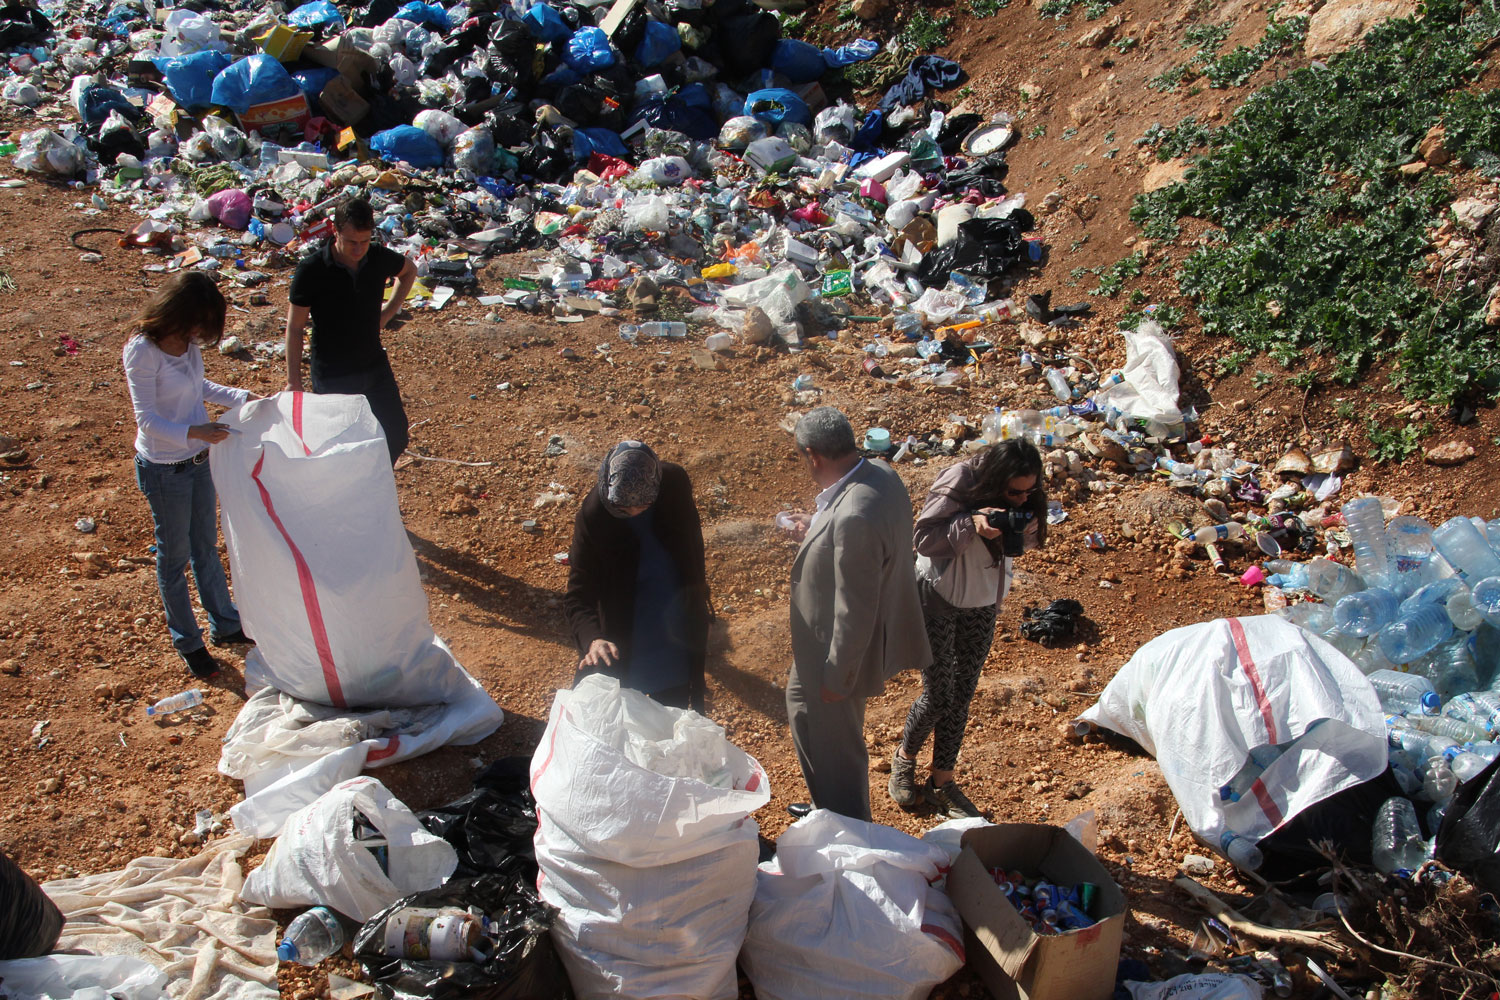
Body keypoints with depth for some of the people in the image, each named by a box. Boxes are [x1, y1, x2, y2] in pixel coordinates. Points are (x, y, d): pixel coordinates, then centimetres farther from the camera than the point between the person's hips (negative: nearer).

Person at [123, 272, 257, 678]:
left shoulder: (188, 342, -3)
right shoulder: (142, 351, -24)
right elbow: (147, 420, -25)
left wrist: (241, 397, 0)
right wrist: (193, 432, -41)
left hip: (199, 460, 7)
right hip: (164, 469, -7)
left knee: (207, 546, 21)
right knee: (175, 556, 11)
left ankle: (225, 625, 38)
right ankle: (188, 642, 27)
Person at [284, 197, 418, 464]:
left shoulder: (380, 259, -7)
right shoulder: (312, 269, -17)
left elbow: (409, 271, 18)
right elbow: (294, 328, -10)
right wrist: (293, 382, -10)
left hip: (376, 368, 4)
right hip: (332, 377, -4)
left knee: (397, 437, 9)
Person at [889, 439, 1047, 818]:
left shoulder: (1025, 496, -11)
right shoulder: (958, 483, -26)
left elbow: (1019, 546, 1)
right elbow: (924, 538, -22)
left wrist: (1027, 534, -23)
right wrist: (971, 523, -37)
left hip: (983, 603, 5)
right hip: (938, 599, -5)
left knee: (962, 695, 9)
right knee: (938, 696, -1)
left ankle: (942, 781, 24)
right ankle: (905, 756, 29)